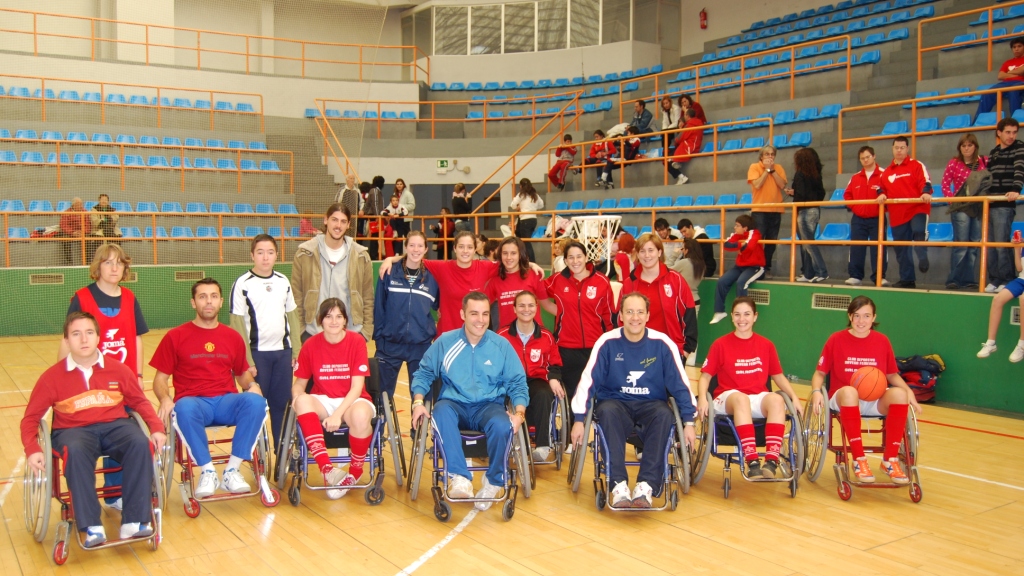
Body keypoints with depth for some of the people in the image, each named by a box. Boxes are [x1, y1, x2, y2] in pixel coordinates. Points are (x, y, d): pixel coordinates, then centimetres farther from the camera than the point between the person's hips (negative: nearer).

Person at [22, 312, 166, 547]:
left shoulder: (119, 370, 5)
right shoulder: (52, 377, 2)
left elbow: (140, 402, 14)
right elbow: (30, 418, 6)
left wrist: (157, 428, -3)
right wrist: (32, 450, -11)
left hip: (114, 425, 1)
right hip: (73, 430, -1)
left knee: (140, 443, -32)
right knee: (75, 451, -38)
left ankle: (133, 521, -29)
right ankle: (91, 527, -34)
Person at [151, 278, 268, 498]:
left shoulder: (233, 337, 14)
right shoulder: (175, 337, 6)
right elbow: (160, 379, 7)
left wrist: (251, 385, 0)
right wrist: (165, 399, -15)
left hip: (226, 401, 2)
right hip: (194, 402, -2)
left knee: (256, 402, -31)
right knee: (184, 409, -39)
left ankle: (232, 470, -21)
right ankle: (207, 470, -22)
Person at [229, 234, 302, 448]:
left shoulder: (283, 281, 7)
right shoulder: (243, 284, -6)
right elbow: (237, 325, -7)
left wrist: (296, 350, 6)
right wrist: (247, 360, -11)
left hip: (283, 351, 4)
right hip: (257, 353, -4)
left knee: (282, 403, 7)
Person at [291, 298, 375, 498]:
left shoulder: (356, 341, -8)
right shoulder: (311, 345, -2)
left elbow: (357, 387, -12)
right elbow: (300, 383, 4)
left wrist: (338, 414, -25)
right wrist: (297, 396, -21)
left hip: (352, 401, -2)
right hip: (323, 401, 2)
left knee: (360, 415, -37)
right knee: (303, 402, -32)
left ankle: (355, 472, -9)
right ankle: (326, 467, -34)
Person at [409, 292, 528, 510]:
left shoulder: (502, 345, 4)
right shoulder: (444, 342, 3)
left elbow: (517, 383, 7)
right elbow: (423, 374, 10)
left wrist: (519, 412, -9)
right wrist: (418, 402, -6)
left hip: (489, 406, 0)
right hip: (454, 404, 0)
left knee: (502, 426, -33)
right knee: (442, 413, -36)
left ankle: (494, 480, -6)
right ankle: (459, 476, -33)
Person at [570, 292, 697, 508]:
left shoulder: (662, 343, -4)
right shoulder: (608, 342, -6)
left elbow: (680, 384, -1)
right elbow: (588, 381, -7)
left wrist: (688, 422, -6)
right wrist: (579, 419, -15)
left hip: (651, 404, 1)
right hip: (615, 402, 0)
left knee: (664, 415, -33)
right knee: (607, 411, -35)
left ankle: (647, 486, -34)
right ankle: (618, 485, -35)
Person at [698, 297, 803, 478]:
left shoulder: (766, 345, 11)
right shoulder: (720, 344, 3)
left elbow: (778, 376, 16)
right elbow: (705, 376, 2)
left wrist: (795, 398, 1)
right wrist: (702, 399, -17)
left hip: (758, 398, 2)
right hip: (728, 398, -2)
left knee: (777, 399, -33)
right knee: (741, 398, -39)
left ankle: (771, 462, -38)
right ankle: (752, 462, -46)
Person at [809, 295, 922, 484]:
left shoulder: (882, 341, 6)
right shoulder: (836, 340, -1)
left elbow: (892, 375, 12)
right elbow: (820, 373, 2)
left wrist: (908, 391, -7)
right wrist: (816, 391, -18)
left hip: (874, 402, 2)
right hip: (843, 399, -2)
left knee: (899, 393, -30)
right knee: (849, 391, -38)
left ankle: (890, 459, -17)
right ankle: (859, 460, -29)